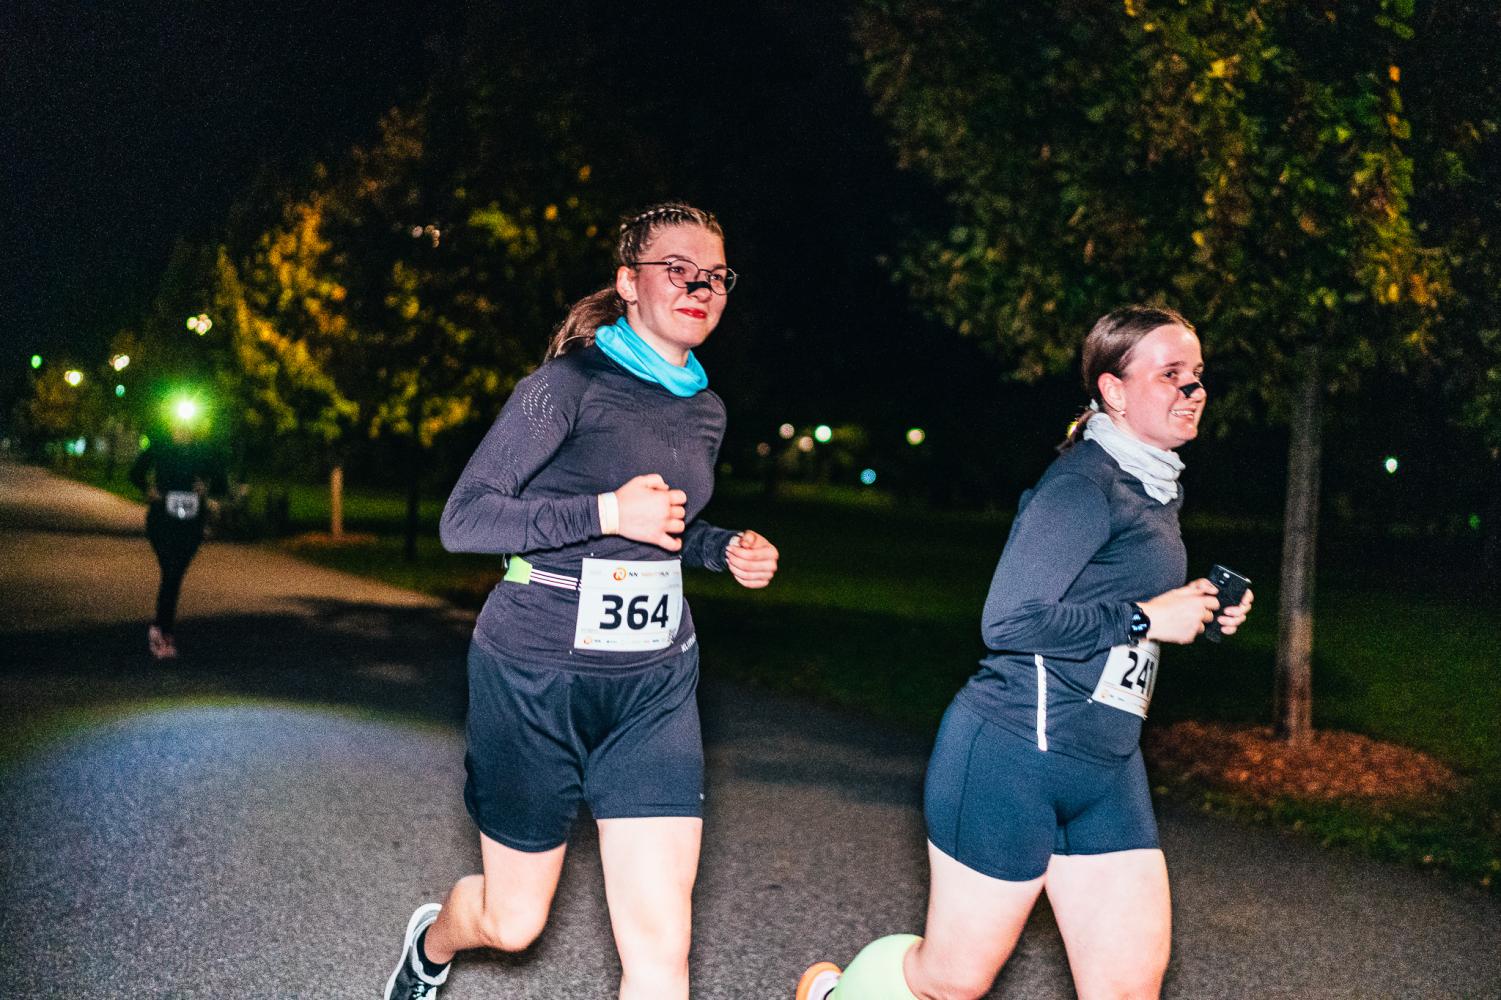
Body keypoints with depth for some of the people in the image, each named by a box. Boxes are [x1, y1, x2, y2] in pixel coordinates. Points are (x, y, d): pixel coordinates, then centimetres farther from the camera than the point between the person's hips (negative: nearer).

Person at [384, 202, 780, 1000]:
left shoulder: (705, 412, 8)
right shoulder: (571, 385, -12)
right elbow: (463, 521, -16)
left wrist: (727, 549, 3)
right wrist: (608, 512, -25)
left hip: (654, 688, 5)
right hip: (537, 680, -5)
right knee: (513, 924, 13)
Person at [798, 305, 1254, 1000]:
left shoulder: (1154, 487, 14)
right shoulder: (1083, 482, -16)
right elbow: (1009, 621, -24)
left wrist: (1202, 614, 7)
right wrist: (1145, 617, -18)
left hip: (1106, 771, 9)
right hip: (1014, 754, -9)